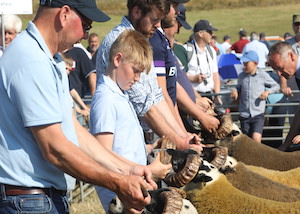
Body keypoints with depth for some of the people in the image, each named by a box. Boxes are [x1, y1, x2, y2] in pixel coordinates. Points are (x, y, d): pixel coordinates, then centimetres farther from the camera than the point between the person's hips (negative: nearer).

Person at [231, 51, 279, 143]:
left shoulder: (263, 75, 0)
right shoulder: (241, 76, 7)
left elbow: (276, 86, 10)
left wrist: (267, 91, -7)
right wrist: (234, 90, 2)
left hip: (258, 115, -3)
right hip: (244, 115, 3)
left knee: (256, 138, -21)